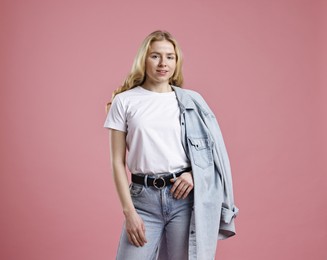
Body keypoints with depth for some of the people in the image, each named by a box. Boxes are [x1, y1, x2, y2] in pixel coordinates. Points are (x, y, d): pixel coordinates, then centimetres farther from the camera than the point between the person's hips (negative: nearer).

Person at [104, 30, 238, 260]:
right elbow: (118, 161, 2)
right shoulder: (124, 101, 4)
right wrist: (129, 211, -4)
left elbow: (213, 150, 13)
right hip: (144, 198, 0)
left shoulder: (192, 101, 7)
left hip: (186, 196, 1)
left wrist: (194, 173, -7)